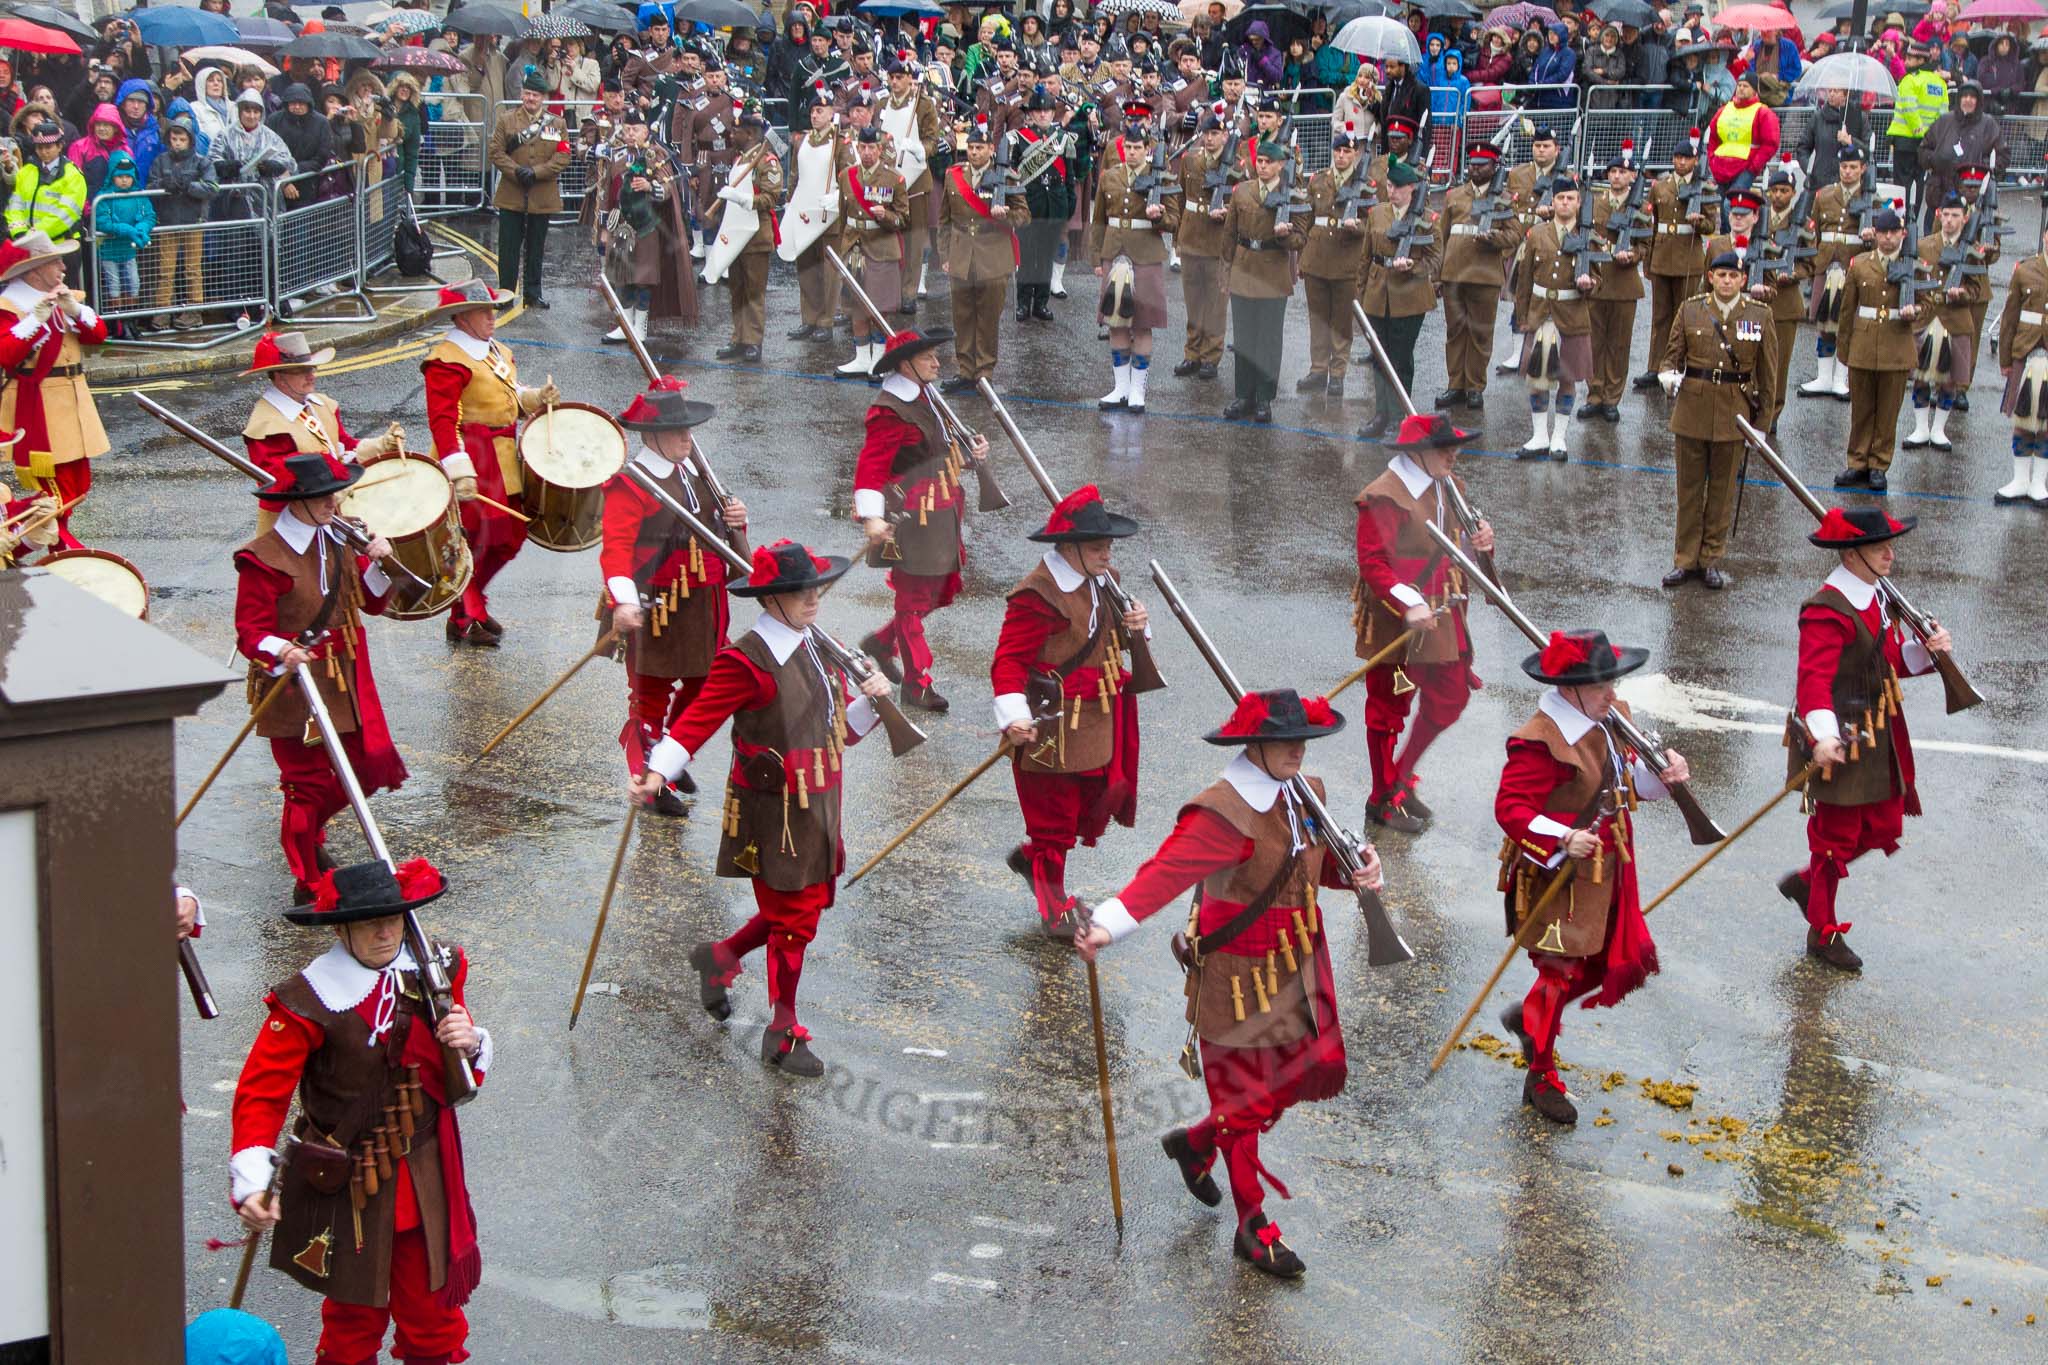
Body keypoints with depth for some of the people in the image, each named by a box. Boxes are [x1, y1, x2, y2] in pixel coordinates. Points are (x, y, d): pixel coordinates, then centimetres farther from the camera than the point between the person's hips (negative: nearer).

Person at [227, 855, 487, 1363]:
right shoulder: (309, 1001, -17)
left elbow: (459, 1080, 10)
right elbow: (261, 1093, -16)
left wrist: (469, 1046, -14)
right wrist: (251, 1184, -27)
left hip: (426, 1183, 4)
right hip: (346, 1186, -4)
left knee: (432, 1309, 14)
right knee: (355, 1317, 11)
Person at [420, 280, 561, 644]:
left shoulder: (498, 352, 15)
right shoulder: (447, 360, -15)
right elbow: (442, 420, -22)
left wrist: (536, 397, 4)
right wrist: (459, 471, -30)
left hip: (503, 461, 9)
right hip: (473, 462, -9)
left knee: (510, 538, 14)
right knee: (472, 539, -3)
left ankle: (472, 601, 33)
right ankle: (465, 620, 11)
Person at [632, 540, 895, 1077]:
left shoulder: (818, 649, 9)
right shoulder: (747, 661, -17)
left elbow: (843, 729, 14)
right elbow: (698, 720, -20)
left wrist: (870, 699, -6)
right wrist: (657, 771, -34)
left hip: (817, 810, 8)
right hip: (774, 816, -8)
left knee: (808, 905, 16)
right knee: (793, 917, 1)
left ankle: (721, 956, 40)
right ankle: (783, 1035, 17)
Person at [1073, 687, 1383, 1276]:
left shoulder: (1306, 793, 2)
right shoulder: (1221, 813, -24)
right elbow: (1164, 873, -35)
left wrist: (1356, 872, -7)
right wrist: (1107, 924, -52)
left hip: (1301, 967, 8)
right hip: (1241, 977, -8)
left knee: (1309, 1071, 17)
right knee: (1245, 1095, 5)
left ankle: (1198, 1141, 41)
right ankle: (1253, 1229, 23)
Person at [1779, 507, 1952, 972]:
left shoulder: (1877, 598, 9)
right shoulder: (1827, 611, -22)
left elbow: (1893, 662, 16)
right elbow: (1814, 677, -30)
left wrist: (1925, 649, -5)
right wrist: (1824, 735, -43)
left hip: (1879, 737, 9)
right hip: (1842, 741, -9)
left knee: (1883, 827, 17)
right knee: (1837, 834, 4)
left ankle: (1804, 881, 36)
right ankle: (1824, 934, 21)